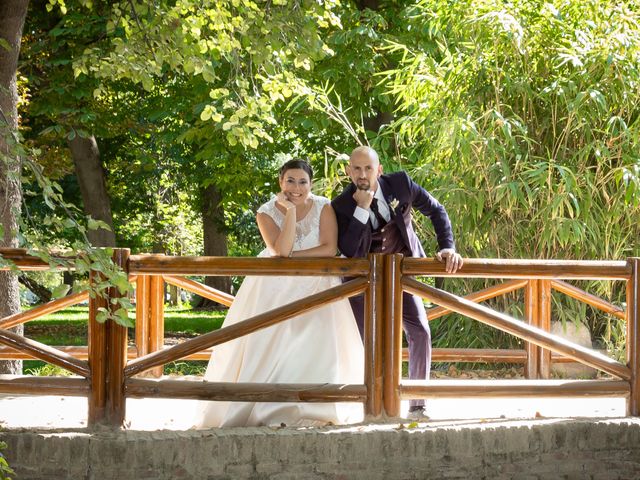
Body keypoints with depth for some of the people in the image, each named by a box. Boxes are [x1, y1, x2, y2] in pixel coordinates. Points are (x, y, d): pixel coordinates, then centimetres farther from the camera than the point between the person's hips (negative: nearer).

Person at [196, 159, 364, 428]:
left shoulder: (323, 208, -7)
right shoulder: (267, 213, -9)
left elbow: (330, 249, -16)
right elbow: (281, 250, -22)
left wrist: (293, 256, -19)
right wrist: (290, 210, -24)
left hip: (314, 287, 0)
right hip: (274, 288, 0)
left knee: (318, 343, -12)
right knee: (267, 343, -9)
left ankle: (315, 410, -5)